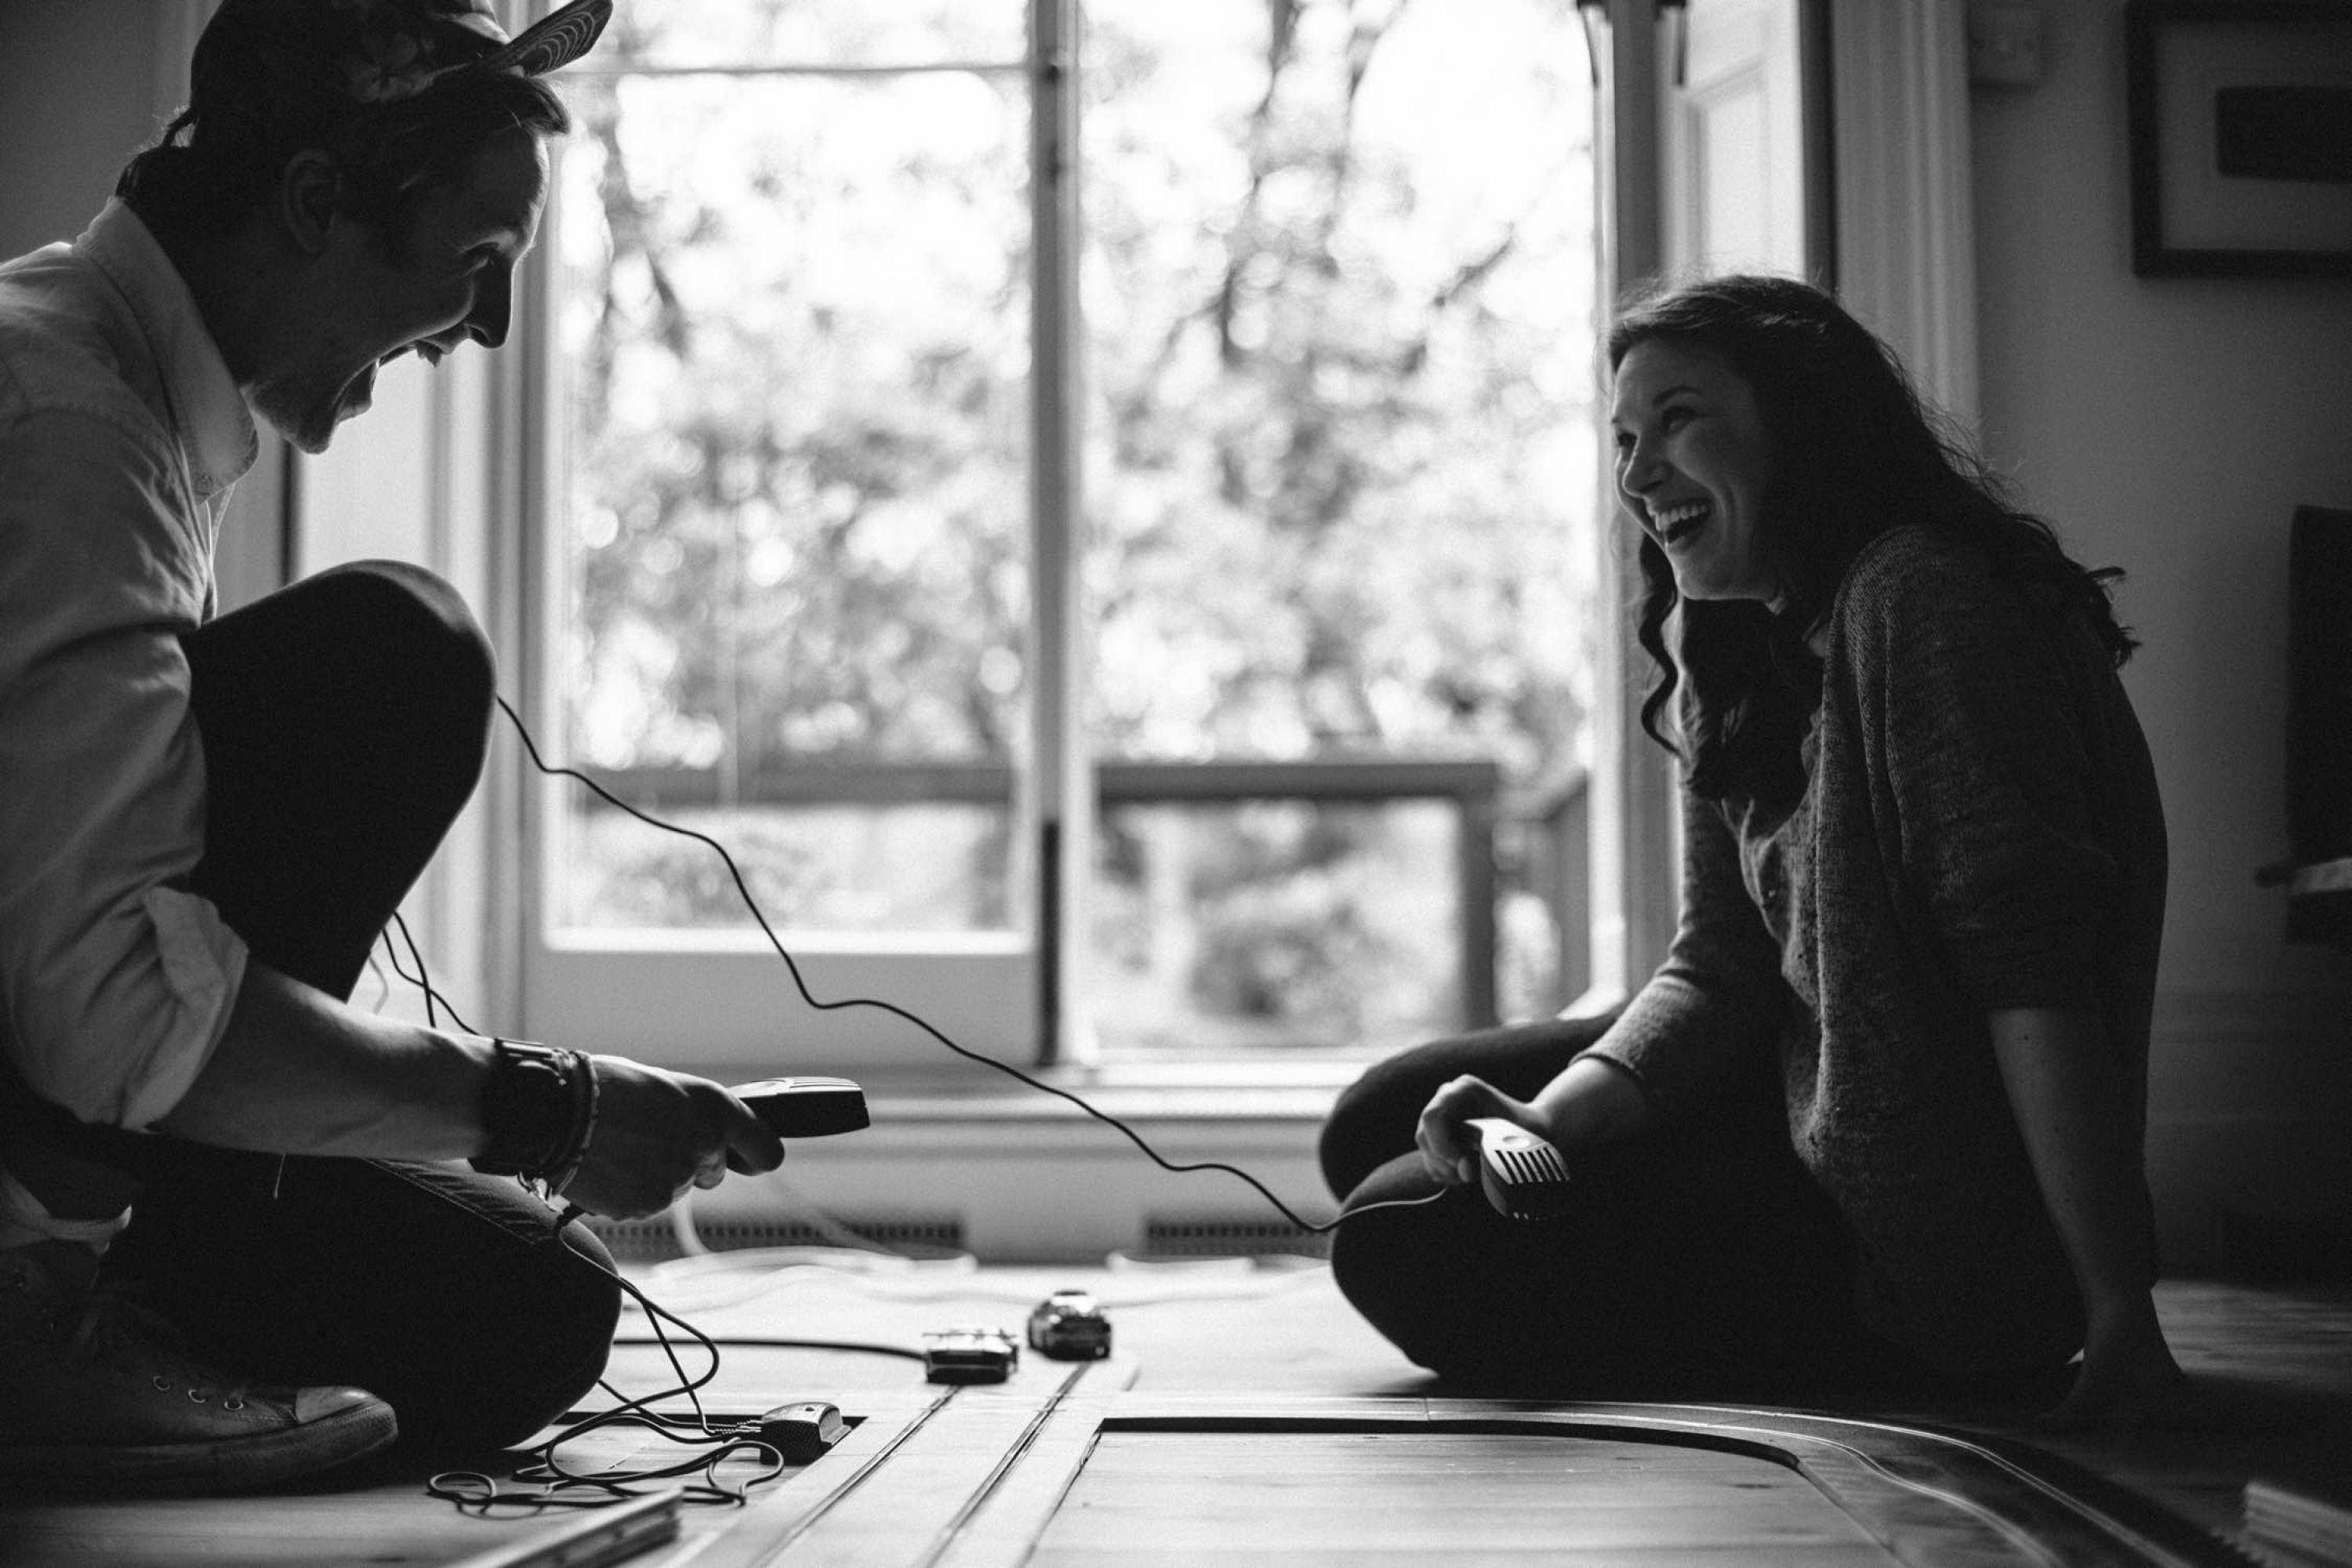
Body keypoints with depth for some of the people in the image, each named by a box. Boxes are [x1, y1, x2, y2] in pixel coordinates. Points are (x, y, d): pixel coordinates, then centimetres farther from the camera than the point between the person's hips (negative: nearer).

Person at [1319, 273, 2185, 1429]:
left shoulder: (1913, 597, -21)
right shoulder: (1734, 657, 8)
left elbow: (2036, 966, -28)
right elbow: (1718, 971, 2)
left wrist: (2117, 1310, -31)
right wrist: (1546, 1121, -16)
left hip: (1935, 1240, -9)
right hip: (1805, 1103, 9)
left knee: (1407, 1242, -8)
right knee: (1379, 1128, 11)